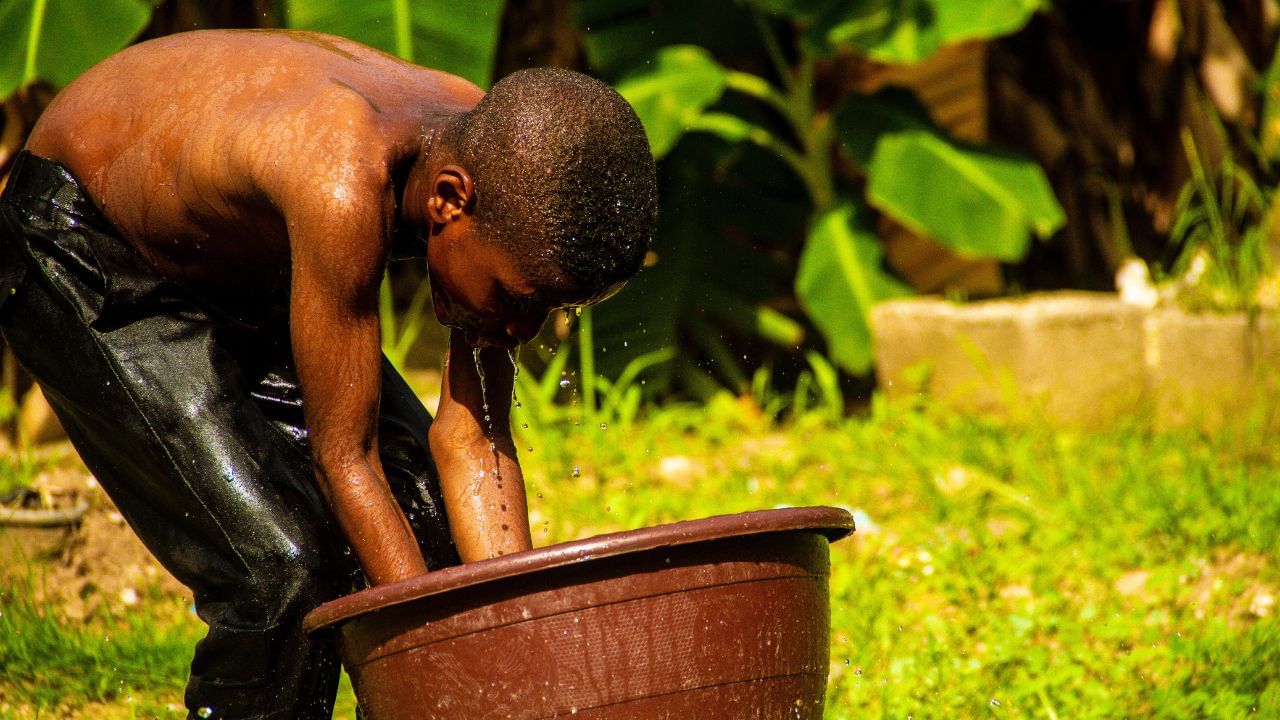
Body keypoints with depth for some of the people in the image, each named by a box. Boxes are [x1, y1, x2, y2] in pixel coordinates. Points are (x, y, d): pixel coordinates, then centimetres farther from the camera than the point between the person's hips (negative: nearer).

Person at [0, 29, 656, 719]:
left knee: (445, 533, 0)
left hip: (240, 266, 7)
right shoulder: (344, 188, -41)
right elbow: (343, 457, -32)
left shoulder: (501, 163, -19)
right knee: (284, 567, -20)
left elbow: (471, 440, -11)